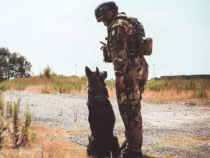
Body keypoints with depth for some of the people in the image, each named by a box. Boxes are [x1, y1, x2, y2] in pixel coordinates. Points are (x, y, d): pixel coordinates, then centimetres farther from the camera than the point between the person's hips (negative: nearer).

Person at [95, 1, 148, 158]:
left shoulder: (117, 25, -5)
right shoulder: (128, 23, 25)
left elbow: (120, 50, -17)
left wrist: (119, 73, -22)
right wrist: (108, 48, 30)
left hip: (130, 71, -10)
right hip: (139, 68, 10)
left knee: (129, 110, -8)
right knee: (133, 109, 16)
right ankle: (133, 144, 24)